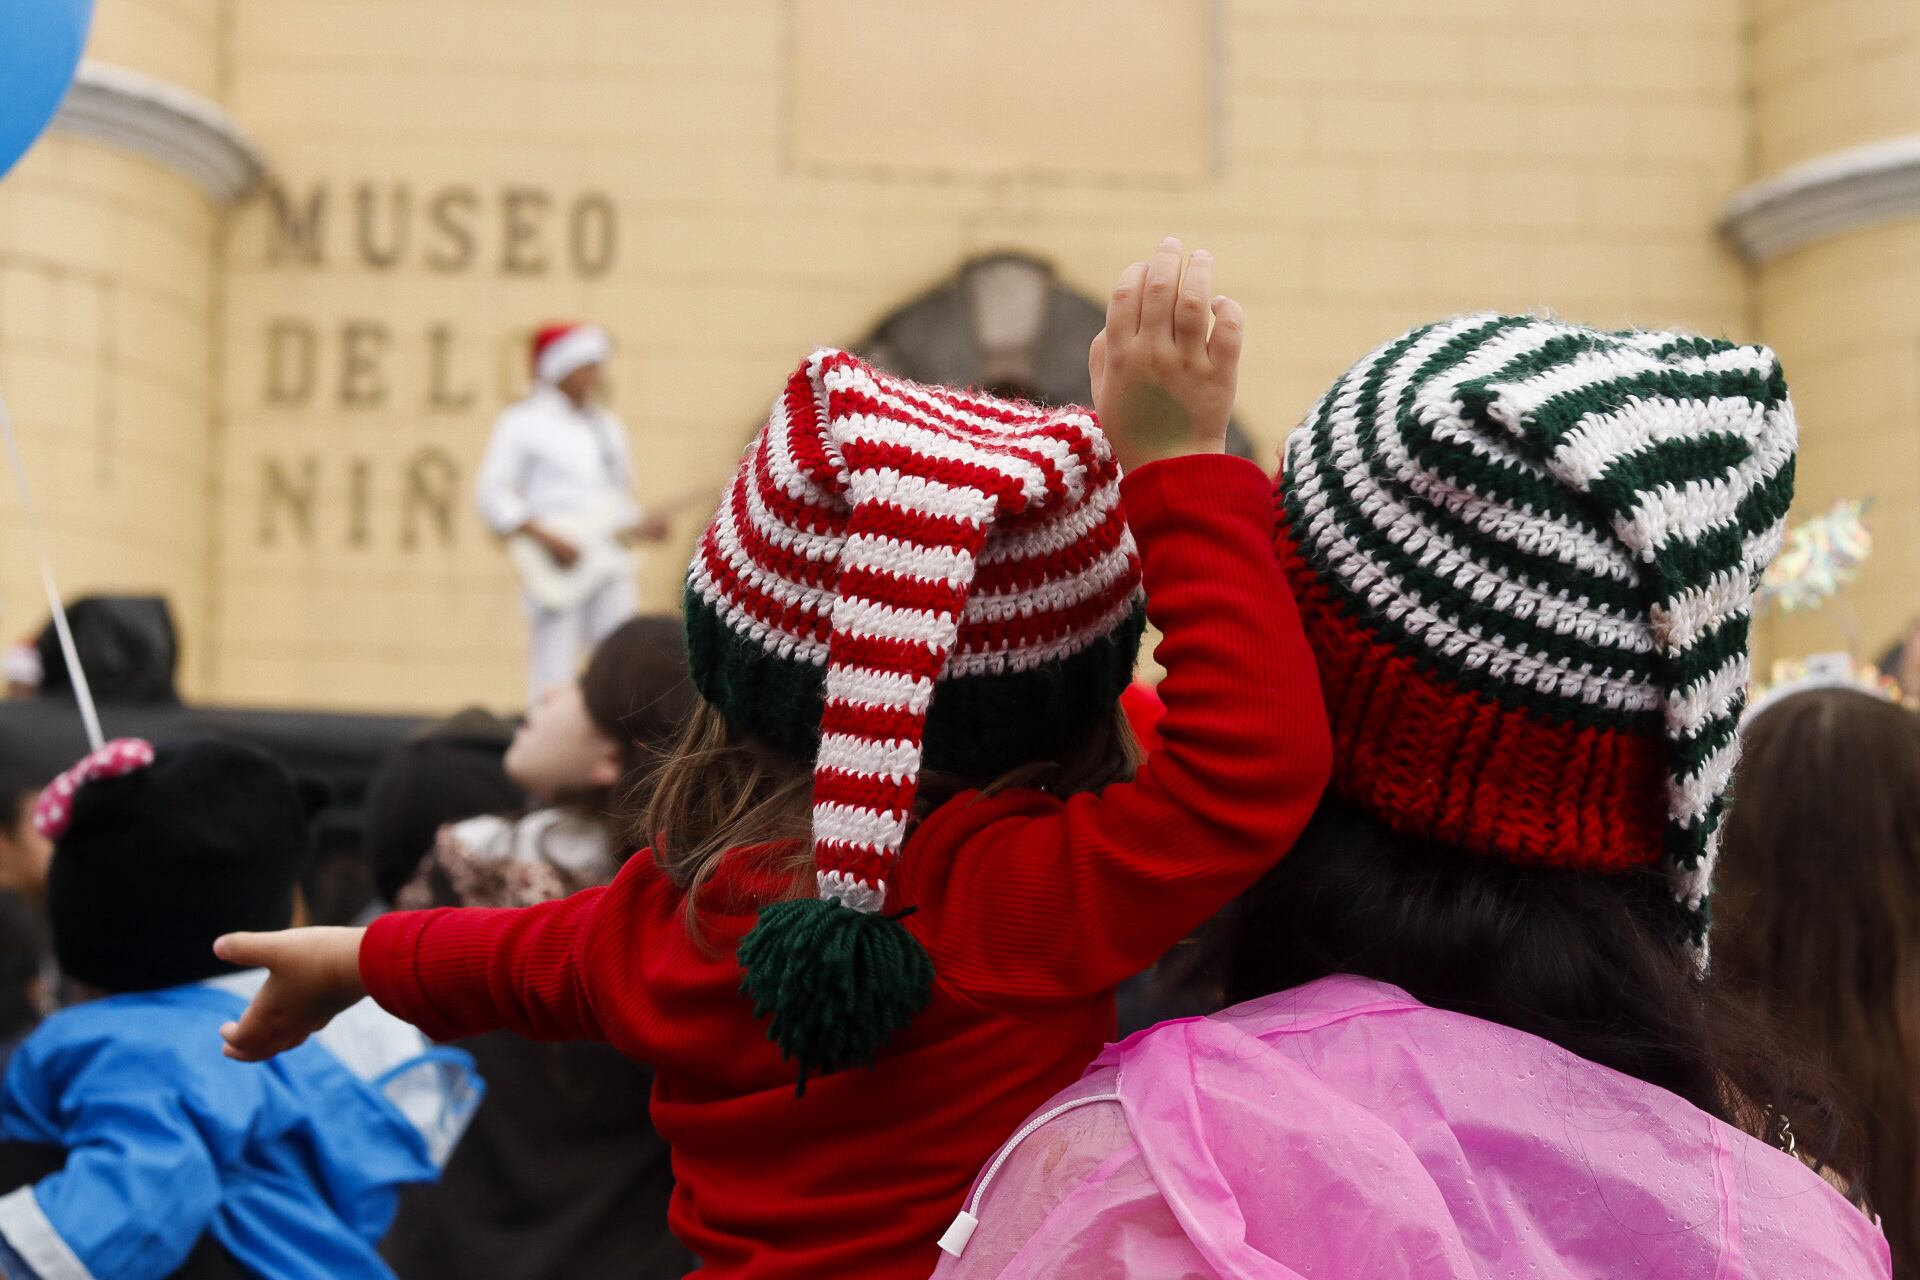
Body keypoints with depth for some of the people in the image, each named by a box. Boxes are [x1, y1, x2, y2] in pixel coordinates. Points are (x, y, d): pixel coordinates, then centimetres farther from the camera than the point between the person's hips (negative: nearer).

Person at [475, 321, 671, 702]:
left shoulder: (607, 427, 18)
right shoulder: (523, 424, 1)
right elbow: (492, 494, -5)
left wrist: (641, 528, 5)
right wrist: (548, 538, -15)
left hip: (610, 567, 5)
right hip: (558, 570, -5)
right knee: (553, 680, -8)